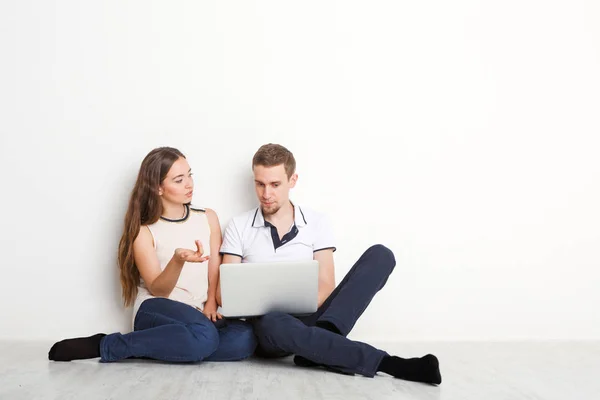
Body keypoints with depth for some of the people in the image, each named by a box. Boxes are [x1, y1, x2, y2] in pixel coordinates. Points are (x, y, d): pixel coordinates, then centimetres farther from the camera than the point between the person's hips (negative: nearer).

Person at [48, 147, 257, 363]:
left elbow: (216, 271, 11)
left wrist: (211, 304, -8)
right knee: (204, 336, -38)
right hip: (156, 311, -4)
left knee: (245, 337, -29)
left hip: (198, 314, 5)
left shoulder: (208, 218, 10)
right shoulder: (144, 231, 0)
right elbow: (158, 290, -7)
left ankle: (144, 347, -19)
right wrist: (178, 260, -27)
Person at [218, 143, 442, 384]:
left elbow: (325, 286, 2)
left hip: (310, 319, 2)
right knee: (272, 324, -42)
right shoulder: (239, 227, 8)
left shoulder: (316, 223, 8)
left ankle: (322, 336, -34)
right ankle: (386, 363, -35)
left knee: (380, 255, -14)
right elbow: (224, 291, 3)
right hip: (271, 325, -2)